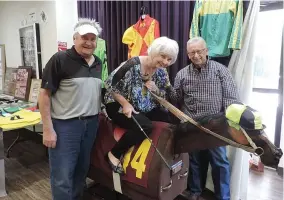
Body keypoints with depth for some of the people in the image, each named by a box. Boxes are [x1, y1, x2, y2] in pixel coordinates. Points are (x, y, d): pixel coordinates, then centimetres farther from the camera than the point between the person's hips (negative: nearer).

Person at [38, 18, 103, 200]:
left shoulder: (98, 63, 8)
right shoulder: (60, 59, -10)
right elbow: (45, 94, -11)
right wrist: (48, 129, -14)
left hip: (91, 123, 6)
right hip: (65, 124, -6)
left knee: (82, 170, 19)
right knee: (62, 176, 3)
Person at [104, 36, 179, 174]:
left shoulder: (162, 72, -1)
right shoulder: (133, 65, -22)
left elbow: (166, 97, 7)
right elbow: (111, 84, -18)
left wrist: (156, 89, -15)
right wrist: (125, 104, -23)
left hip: (145, 108, 7)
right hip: (119, 106, -6)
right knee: (145, 126, -31)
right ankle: (114, 154, -11)